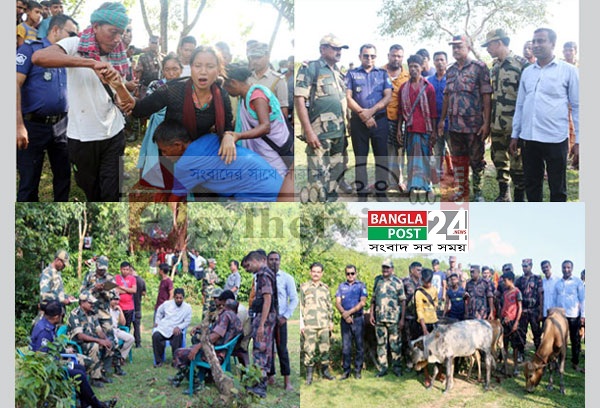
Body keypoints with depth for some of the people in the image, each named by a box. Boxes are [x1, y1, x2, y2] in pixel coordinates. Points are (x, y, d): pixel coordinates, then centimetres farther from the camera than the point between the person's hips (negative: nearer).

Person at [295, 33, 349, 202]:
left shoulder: (338, 72, 18)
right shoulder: (310, 68, -4)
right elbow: (299, 99, -12)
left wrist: (345, 128, 17)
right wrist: (309, 131, -20)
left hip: (339, 133, 8)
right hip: (319, 133, -8)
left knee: (336, 173, 13)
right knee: (318, 177, -8)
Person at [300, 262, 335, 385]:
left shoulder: (325, 288, 14)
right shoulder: (304, 287, 4)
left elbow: (330, 306, 19)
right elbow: (300, 306, 1)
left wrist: (331, 321, 14)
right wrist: (301, 324, -4)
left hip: (324, 324, 3)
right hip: (309, 324, -3)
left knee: (325, 348, 6)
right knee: (309, 349, -4)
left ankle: (325, 371, 18)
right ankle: (309, 375, 2)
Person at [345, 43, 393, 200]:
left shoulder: (383, 73, 10)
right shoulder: (351, 74, 7)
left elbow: (388, 96, 0)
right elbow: (348, 98, -2)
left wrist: (371, 111, -13)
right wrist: (362, 114, -13)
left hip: (380, 120, 1)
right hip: (358, 121, -1)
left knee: (381, 157, 2)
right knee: (360, 157, 4)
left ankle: (381, 192, 9)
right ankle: (361, 193, 8)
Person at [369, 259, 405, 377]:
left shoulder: (397, 282, -3)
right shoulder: (377, 280, 9)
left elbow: (403, 301, -4)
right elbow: (373, 298, 13)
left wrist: (402, 319, -9)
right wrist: (371, 314, 6)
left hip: (394, 318, -3)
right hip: (379, 318, 3)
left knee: (395, 344, 3)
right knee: (381, 344, 6)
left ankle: (396, 367, 14)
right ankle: (382, 368, 12)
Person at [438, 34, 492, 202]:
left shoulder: (479, 67, -7)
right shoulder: (450, 71, 11)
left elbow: (486, 96, -10)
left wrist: (486, 122, -15)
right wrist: (442, 120, 13)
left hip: (474, 124, -6)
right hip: (454, 124, 6)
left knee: (476, 159, 3)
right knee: (458, 159, 13)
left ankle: (477, 191, 15)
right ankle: (462, 189, 25)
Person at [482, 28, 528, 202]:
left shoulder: (521, 64, -11)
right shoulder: (495, 66, 13)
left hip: (514, 124, -7)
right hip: (497, 124, 8)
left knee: (517, 162, 0)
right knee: (499, 159, 14)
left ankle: (519, 198, 10)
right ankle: (503, 193, 27)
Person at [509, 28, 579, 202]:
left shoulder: (568, 71, -2)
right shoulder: (527, 72, 11)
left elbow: (577, 107, -2)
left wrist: (578, 141, -5)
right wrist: (515, 135, 14)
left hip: (555, 139, -4)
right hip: (529, 138, 4)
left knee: (557, 188, 5)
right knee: (531, 185, 13)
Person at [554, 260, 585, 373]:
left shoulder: (577, 281, -2)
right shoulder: (558, 283, 8)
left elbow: (582, 299, -2)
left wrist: (583, 316, -6)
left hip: (574, 316, -3)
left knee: (575, 341, 4)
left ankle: (575, 363, 14)